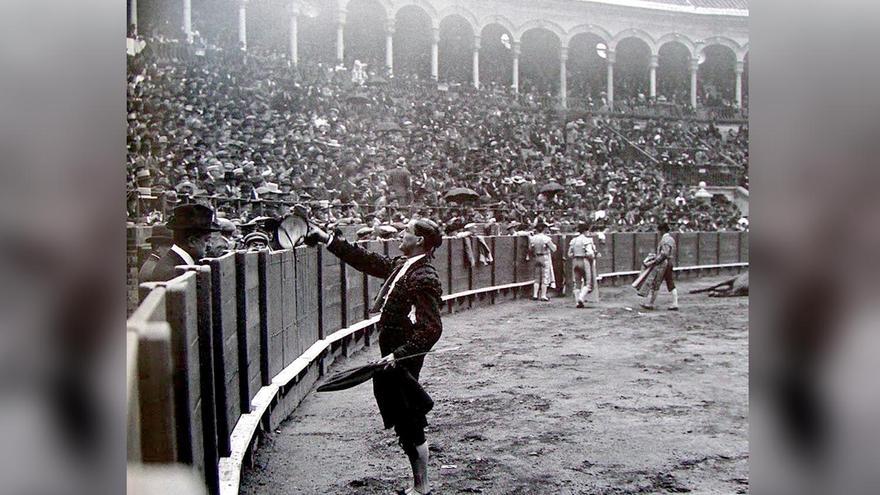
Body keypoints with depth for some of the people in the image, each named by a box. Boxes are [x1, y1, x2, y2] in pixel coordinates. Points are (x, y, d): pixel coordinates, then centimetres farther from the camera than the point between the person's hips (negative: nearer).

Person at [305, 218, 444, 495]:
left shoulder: (425, 278, -20)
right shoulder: (402, 265, 8)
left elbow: (431, 329, -25)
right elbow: (366, 261, 17)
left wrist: (399, 355, -30)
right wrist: (327, 239, 17)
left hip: (403, 362, -9)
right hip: (393, 356, 9)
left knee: (409, 426, 2)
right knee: (405, 424, 17)